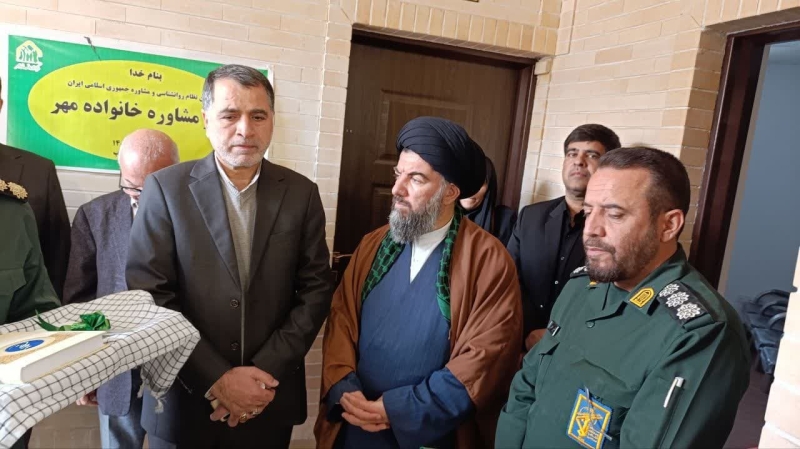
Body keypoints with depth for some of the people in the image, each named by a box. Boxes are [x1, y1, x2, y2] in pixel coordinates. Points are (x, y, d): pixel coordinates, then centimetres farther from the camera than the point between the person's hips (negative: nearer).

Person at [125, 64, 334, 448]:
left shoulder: (301, 193, -2)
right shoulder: (165, 188, -6)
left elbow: (316, 289, -2)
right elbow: (148, 295, -9)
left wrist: (267, 370, -10)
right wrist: (216, 378, -14)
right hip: (188, 395, -1)